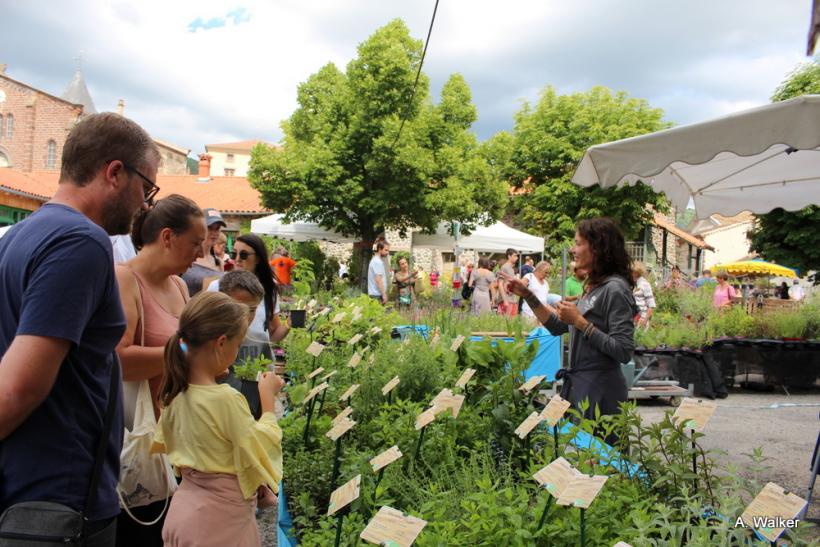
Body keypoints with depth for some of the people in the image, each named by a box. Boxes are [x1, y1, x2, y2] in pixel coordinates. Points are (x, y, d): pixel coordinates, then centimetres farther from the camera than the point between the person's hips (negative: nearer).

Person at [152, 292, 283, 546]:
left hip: (185, 508, 7)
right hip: (220, 519, -7)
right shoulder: (225, 398, -27)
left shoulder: (175, 392, -3)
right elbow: (262, 448, -16)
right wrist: (268, 399, -6)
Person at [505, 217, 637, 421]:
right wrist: (527, 295, 10)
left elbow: (623, 352, -22)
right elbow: (558, 327, 16)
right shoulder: (592, 286, 9)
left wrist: (579, 321, -21)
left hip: (600, 392, -8)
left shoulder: (615, 289, -18)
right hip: (578, 385, 9)